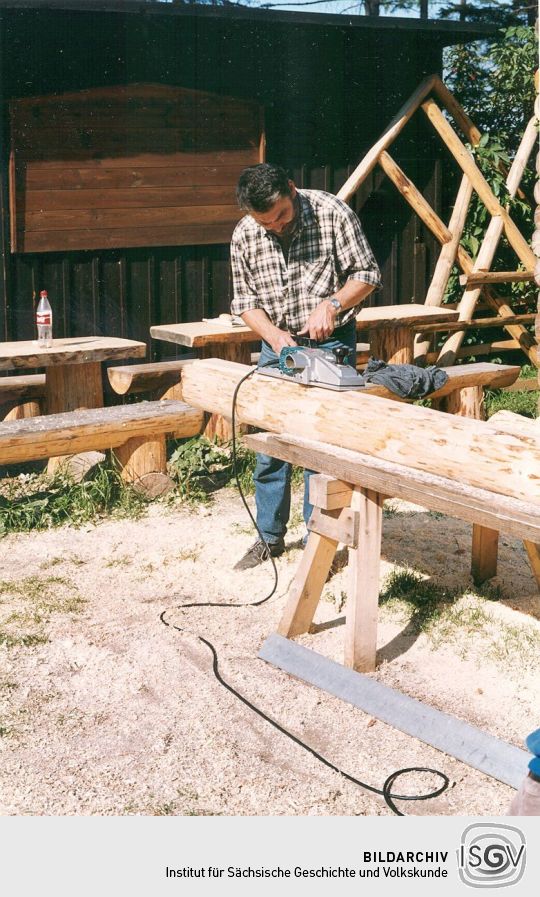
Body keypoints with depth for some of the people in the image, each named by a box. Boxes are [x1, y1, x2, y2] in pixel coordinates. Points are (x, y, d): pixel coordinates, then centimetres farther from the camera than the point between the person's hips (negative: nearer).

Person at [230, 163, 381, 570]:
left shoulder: (332, 213, -16)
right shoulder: (244, 237, -7)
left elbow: (367, 274, -10)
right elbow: (245, 300, 2)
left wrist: (332, 304, -26)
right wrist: (273, 334, -15)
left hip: (330, 341, -4)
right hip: (278, 343, 4)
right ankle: (271, 537, 23)